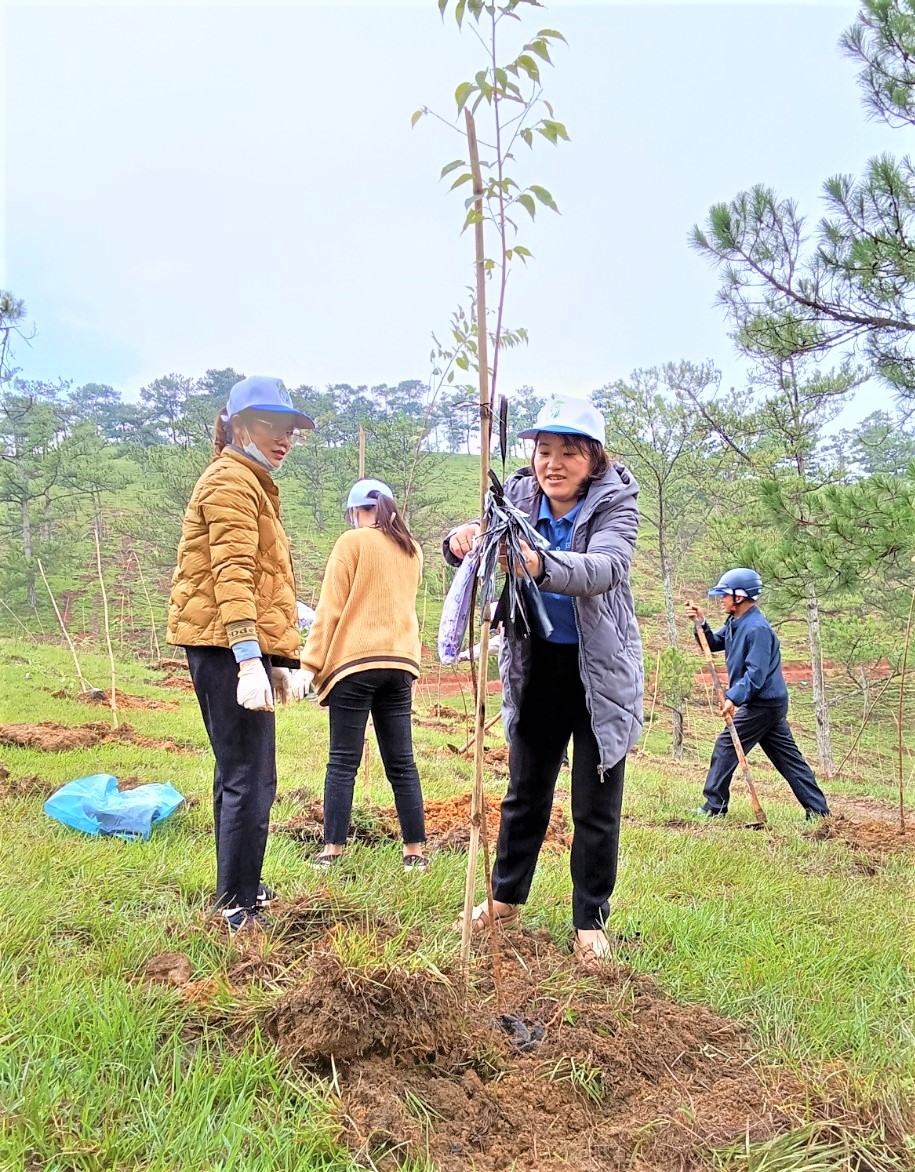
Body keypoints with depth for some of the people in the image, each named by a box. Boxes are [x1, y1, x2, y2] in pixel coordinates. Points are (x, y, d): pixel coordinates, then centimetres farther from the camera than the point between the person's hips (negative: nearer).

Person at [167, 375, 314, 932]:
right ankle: (238, 907, 1)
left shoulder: (253, 484, 24)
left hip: (241, 648, 11)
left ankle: (241, 886, 31)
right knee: (251, 779, -8)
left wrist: (283, 659, 24)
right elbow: (232, 575, -21)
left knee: (239, 773, 18)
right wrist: (249, 660, -29)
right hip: (228, 646, -11)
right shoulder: (232, 481, -9)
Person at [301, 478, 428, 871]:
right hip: (400, 662, 5)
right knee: (401, 763, 8)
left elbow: (330, 610, -5)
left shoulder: (353, 542, -3)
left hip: (355, 662, -5)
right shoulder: (412, 549, 13)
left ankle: (332, 850, 3)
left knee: (343, 762, 1)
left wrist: (311, 663, -2)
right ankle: (415, 850, 10)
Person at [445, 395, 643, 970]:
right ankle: (507, 898, 35)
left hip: (602, 670, -3)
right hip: (537, 665, 3)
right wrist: (464, 540, -45)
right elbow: (485, 543, -20)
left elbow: (605, 567, -35)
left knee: (596, 804, 6)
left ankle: (591, 921, 24)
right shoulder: (520, 496, -5)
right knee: (525, 790, 17)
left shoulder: (616, 502, -15)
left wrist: (540, 564, -54)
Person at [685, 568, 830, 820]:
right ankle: (818, 810, 15)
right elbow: (713, 644, 16)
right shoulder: (735, 623, 10)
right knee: (788, 756, 11)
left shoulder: (757, 628, -20)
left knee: (725, 747, -3)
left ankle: (714, 807, 4)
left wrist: (733, 697, -32)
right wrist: (701, 624, 0)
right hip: (769, 702, 10)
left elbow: (756, 673, -26)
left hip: (763, 703, -10)